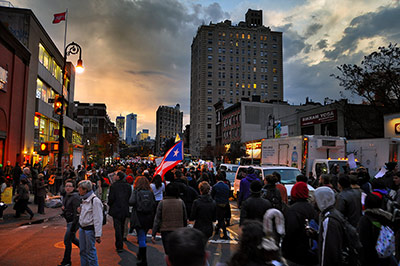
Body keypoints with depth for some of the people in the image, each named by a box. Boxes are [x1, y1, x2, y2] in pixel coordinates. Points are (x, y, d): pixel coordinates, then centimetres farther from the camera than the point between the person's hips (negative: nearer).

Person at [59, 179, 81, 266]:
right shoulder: (66, 196, 9)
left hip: (74, 221, -9)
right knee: (72, 238, 21)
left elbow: (77, 212, -22)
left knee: (67, 240, -3)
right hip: (69, 221, 9)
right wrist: (63, 208, -1)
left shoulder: (75, 197, -18)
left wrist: (74, 225, -24)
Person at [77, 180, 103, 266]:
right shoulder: (84, 199, 9)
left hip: (90, 229, -8)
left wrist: (98, 235, -21)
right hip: (82, 228, 9)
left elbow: (98, 219, -20)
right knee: (82, 250, 18)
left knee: (90, 251, 1)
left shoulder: (95, 200, -19)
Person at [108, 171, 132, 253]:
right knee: (122, 227, 18)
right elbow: (130, 197, 5)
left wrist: (110, 204, 6)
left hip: (116, 210, -5)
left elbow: (111, 198, -13)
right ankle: (120, 244, 29)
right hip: (125, 210, 5)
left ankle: (119, 246, -3)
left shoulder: (113, 186, -13)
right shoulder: (128, 186, 3)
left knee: (117, 228, -1)